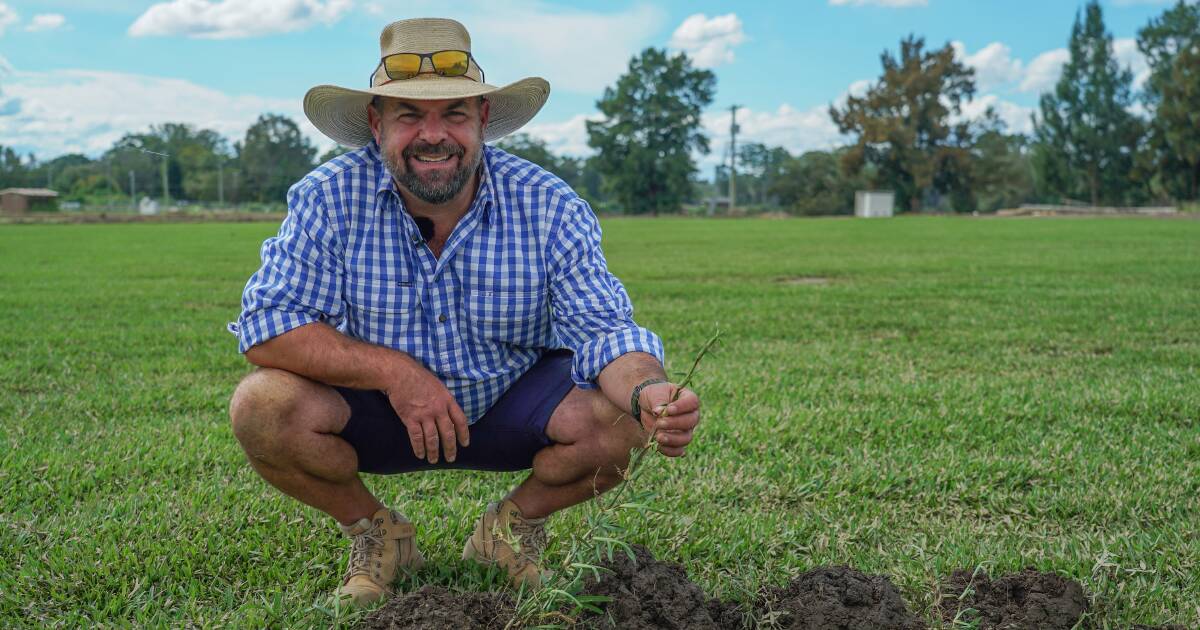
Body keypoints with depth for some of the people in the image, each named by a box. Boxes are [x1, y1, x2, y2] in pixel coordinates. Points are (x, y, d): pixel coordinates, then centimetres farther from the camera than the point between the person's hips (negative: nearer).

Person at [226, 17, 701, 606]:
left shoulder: (550, 206, -16)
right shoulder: (328, 199, -17)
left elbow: (602, 331, -21)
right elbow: (266, 324, -21)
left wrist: (648, 392, -45)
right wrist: (394, 371, -32)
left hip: (510, 405, 0)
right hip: (375, 411, 0)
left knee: (617, 420, -28)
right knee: (262, 406, -28)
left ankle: (513, 526, 6)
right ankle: (374, 532, 3)